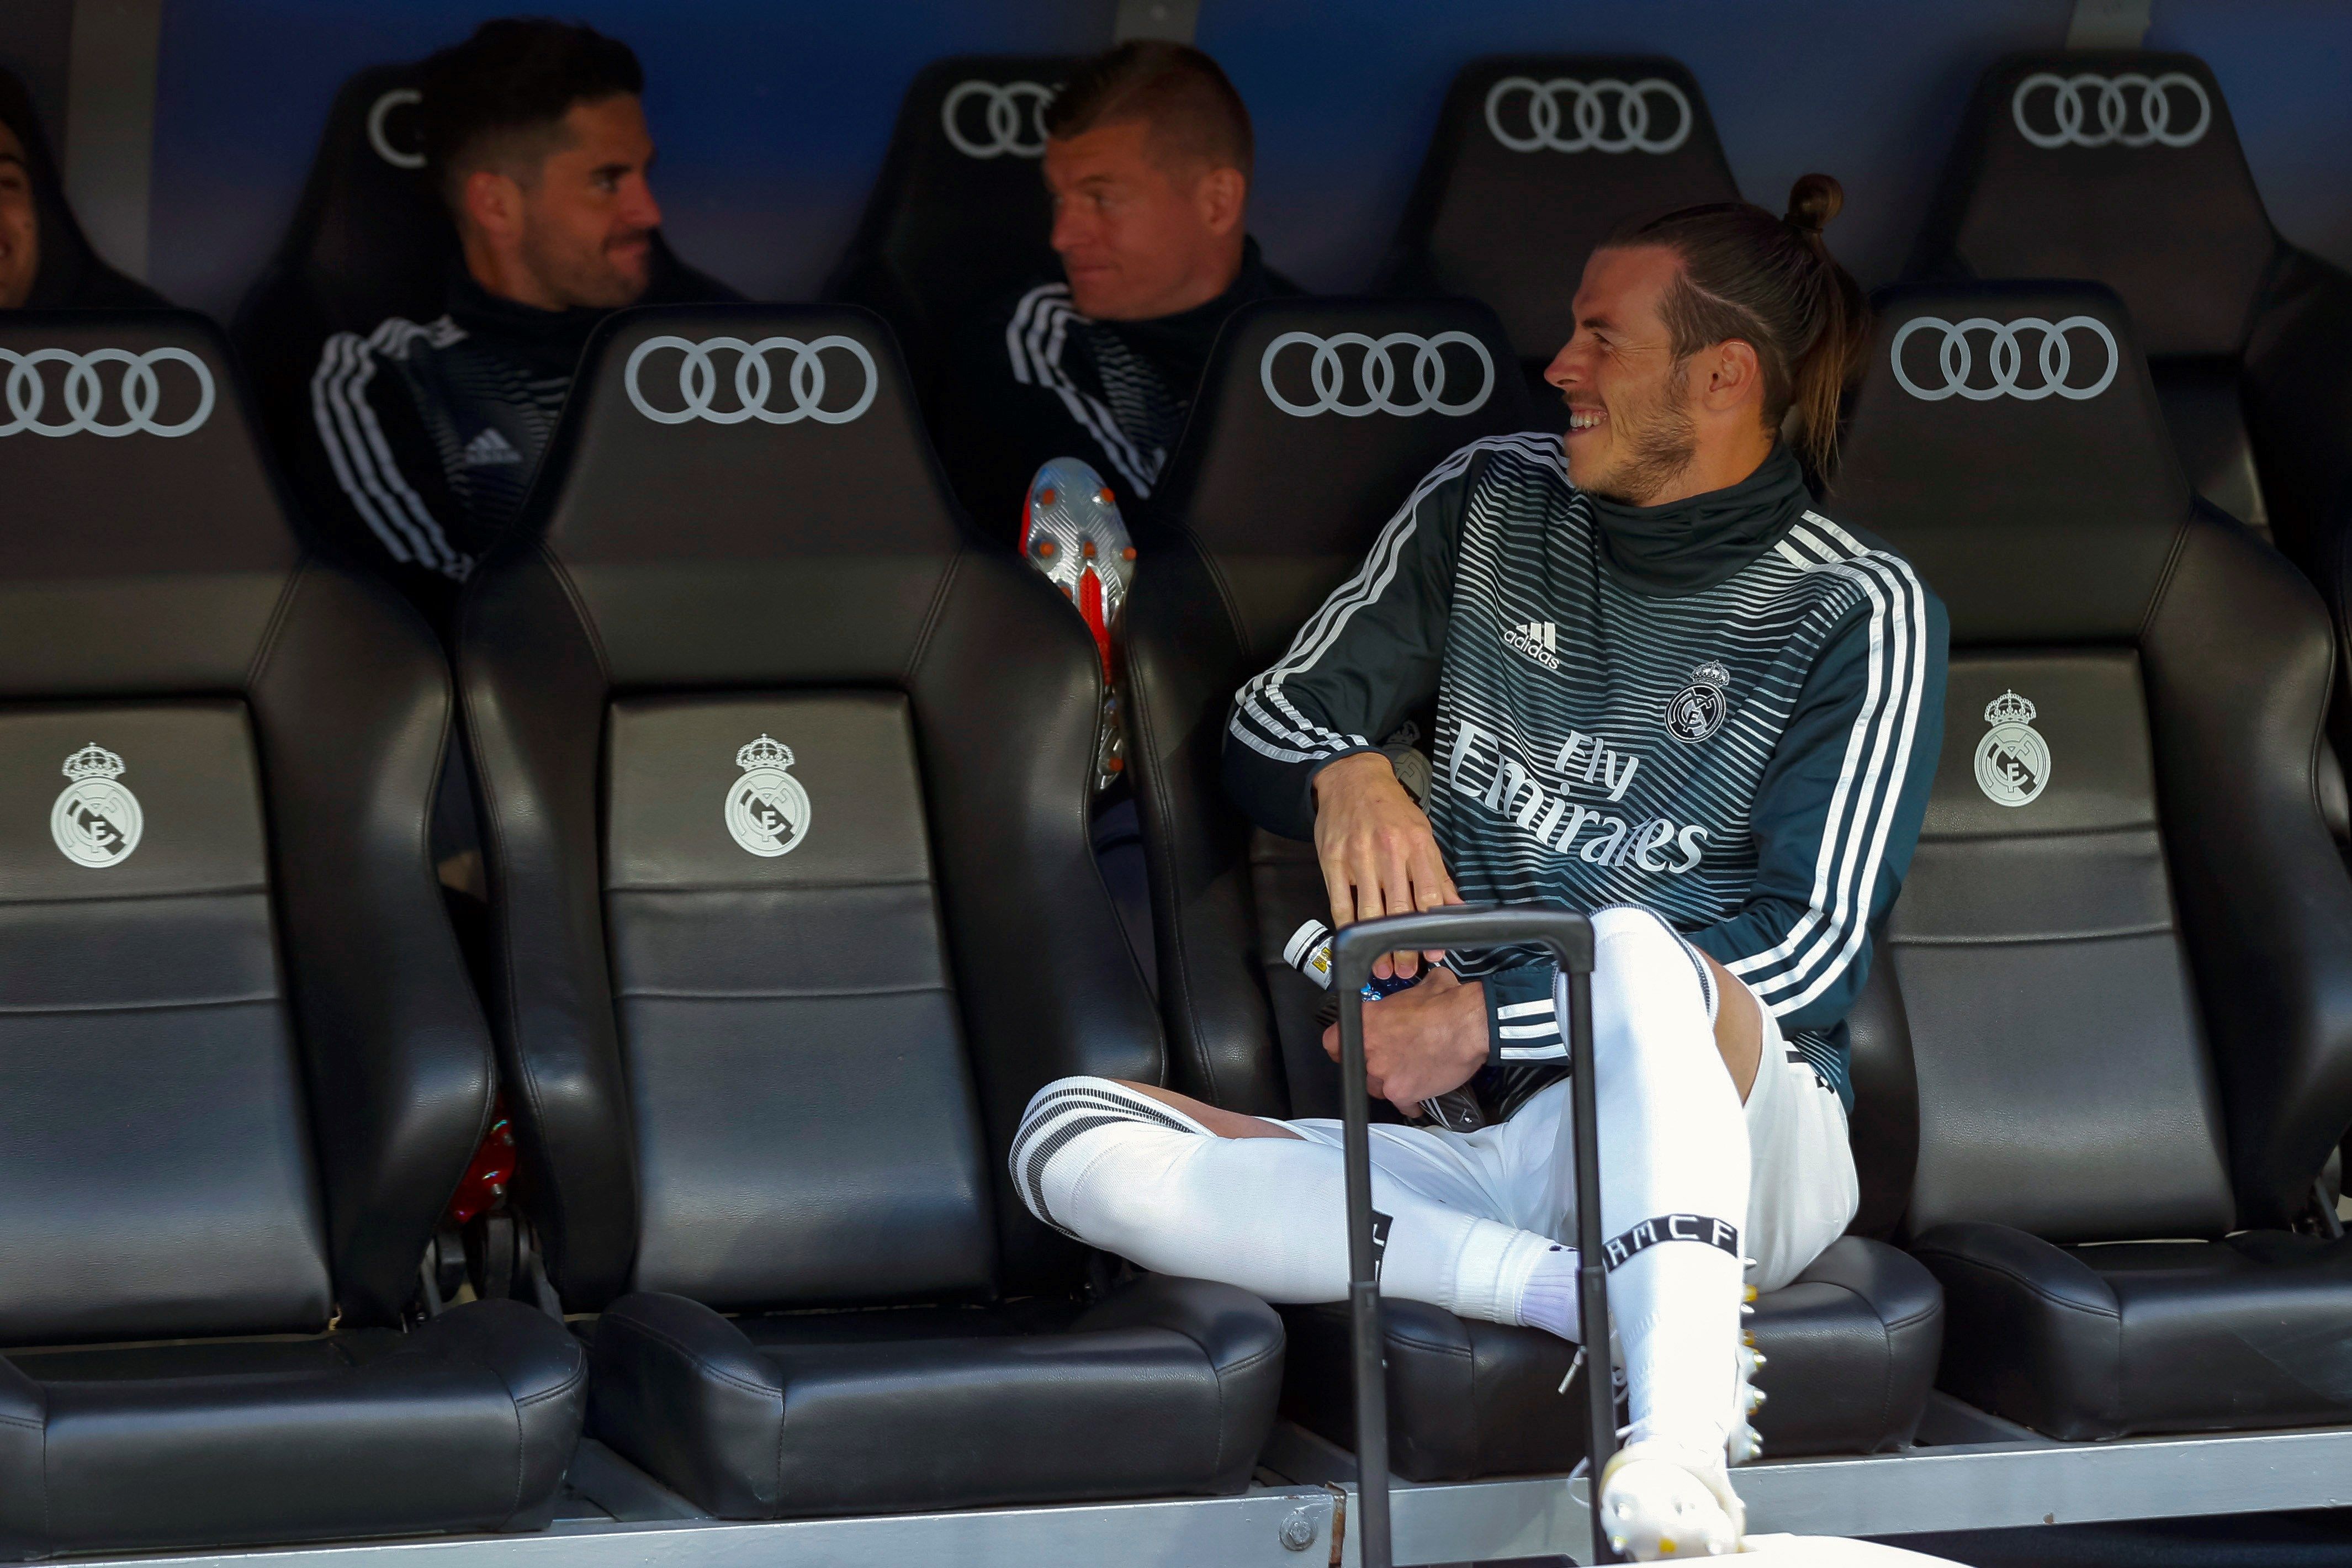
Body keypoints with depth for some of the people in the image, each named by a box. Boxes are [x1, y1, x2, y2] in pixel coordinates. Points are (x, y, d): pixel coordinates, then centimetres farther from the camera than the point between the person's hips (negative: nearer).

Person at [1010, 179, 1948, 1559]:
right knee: (1070, 1135, -19)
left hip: (1730, 1136, -5)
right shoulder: (1493, 504, 14)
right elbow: (1267, 727, 18)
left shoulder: (1858, 611, 0)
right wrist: (1345, 776, -8)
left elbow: (1811, 951, -7)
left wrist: (1488, 1023, -14)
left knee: (1632, 948, -40)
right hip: (1494, 1151, 5)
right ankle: (1589, 1293, -33)